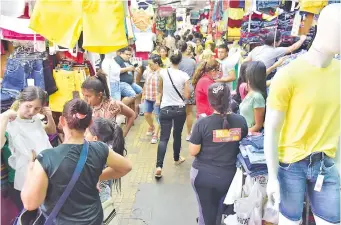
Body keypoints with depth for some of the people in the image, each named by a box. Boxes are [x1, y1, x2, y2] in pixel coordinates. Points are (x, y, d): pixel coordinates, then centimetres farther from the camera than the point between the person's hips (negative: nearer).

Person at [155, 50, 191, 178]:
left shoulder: (163, 73, -5)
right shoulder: (184, 76, -7)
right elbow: (187, 96, -5)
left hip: (165, 109, 0)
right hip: (180, 109, 0)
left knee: (164, 138, -1)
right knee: (177, 135, 19)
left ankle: (159, 166, -14)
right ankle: (176, 159, 37)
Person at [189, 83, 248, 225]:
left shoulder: (202, 123, -18)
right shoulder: (241, 121, -8)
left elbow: (193, 152, -12)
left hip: (203, 174, -3)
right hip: (229, 176, 3)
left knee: (206, 213, 17)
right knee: (219, 213, 27)